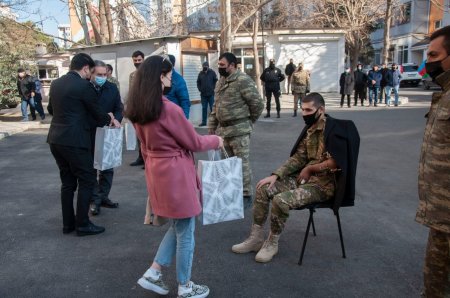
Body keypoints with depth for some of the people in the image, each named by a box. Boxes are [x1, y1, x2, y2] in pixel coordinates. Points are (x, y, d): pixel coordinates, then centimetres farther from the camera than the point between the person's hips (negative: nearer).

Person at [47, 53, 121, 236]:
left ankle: (68, 223, 22)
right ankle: (82, 224, 8)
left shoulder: (55, 83, 11)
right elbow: (98, 115, -4)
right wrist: (111, 120, 16)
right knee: (87, 181, 3)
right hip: (74, 141, -8)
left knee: (67, 182, 15)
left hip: (56, 139, 8)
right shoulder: (84, 86, -12)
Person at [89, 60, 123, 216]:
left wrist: (115, 119, -17)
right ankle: (95, 200, 17)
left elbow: (119, 108, 4)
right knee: (91, 168, 8)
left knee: (107, 167, 11)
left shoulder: (112, 88, 0)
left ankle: (103, 197, 26)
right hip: (88, 135, -3)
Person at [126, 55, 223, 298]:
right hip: (176, 174, -8)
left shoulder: (137, 110, 3)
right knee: (185, 233, 9)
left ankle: (152, 274, 25)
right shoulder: (169, 109, -22)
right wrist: (215, 140, 7)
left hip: (156, 173, 8)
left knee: (177, 227, 24)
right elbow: (194, 143, -11)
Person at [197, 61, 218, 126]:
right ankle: (203, 122, 13)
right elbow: (198, 82, 13)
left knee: (212, 108, 0)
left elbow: (216, 81, -3)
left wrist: (213, 88, -8)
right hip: (203, 94, 3)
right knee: (204, 108, 8)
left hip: (211, 94, -3)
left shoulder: (212, 72, -2)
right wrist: (200, 89, 2)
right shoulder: (200, 73, 6)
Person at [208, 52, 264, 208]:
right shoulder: (221, 81, 13)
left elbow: (257, 103, -14)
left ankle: (246, 195, 9)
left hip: (238, 129, -8)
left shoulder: (242, 80, -14)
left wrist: (248, 121, 0)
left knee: (242, 163, -1)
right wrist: (211, 127, 14)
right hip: (222, 129, 9)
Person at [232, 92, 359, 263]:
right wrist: (275, 175, -4)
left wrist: (309, 169, -10)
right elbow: (298, 158, 8)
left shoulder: (333, 129, -16)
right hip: (304, 177, 9)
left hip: (324, 184, -8)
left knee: (281, 200, -27)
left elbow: (335, 162, -22)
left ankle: (272, 243, -4)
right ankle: (256, 238, 4)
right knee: (264, 189, -4)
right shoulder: (309, 129, 9)